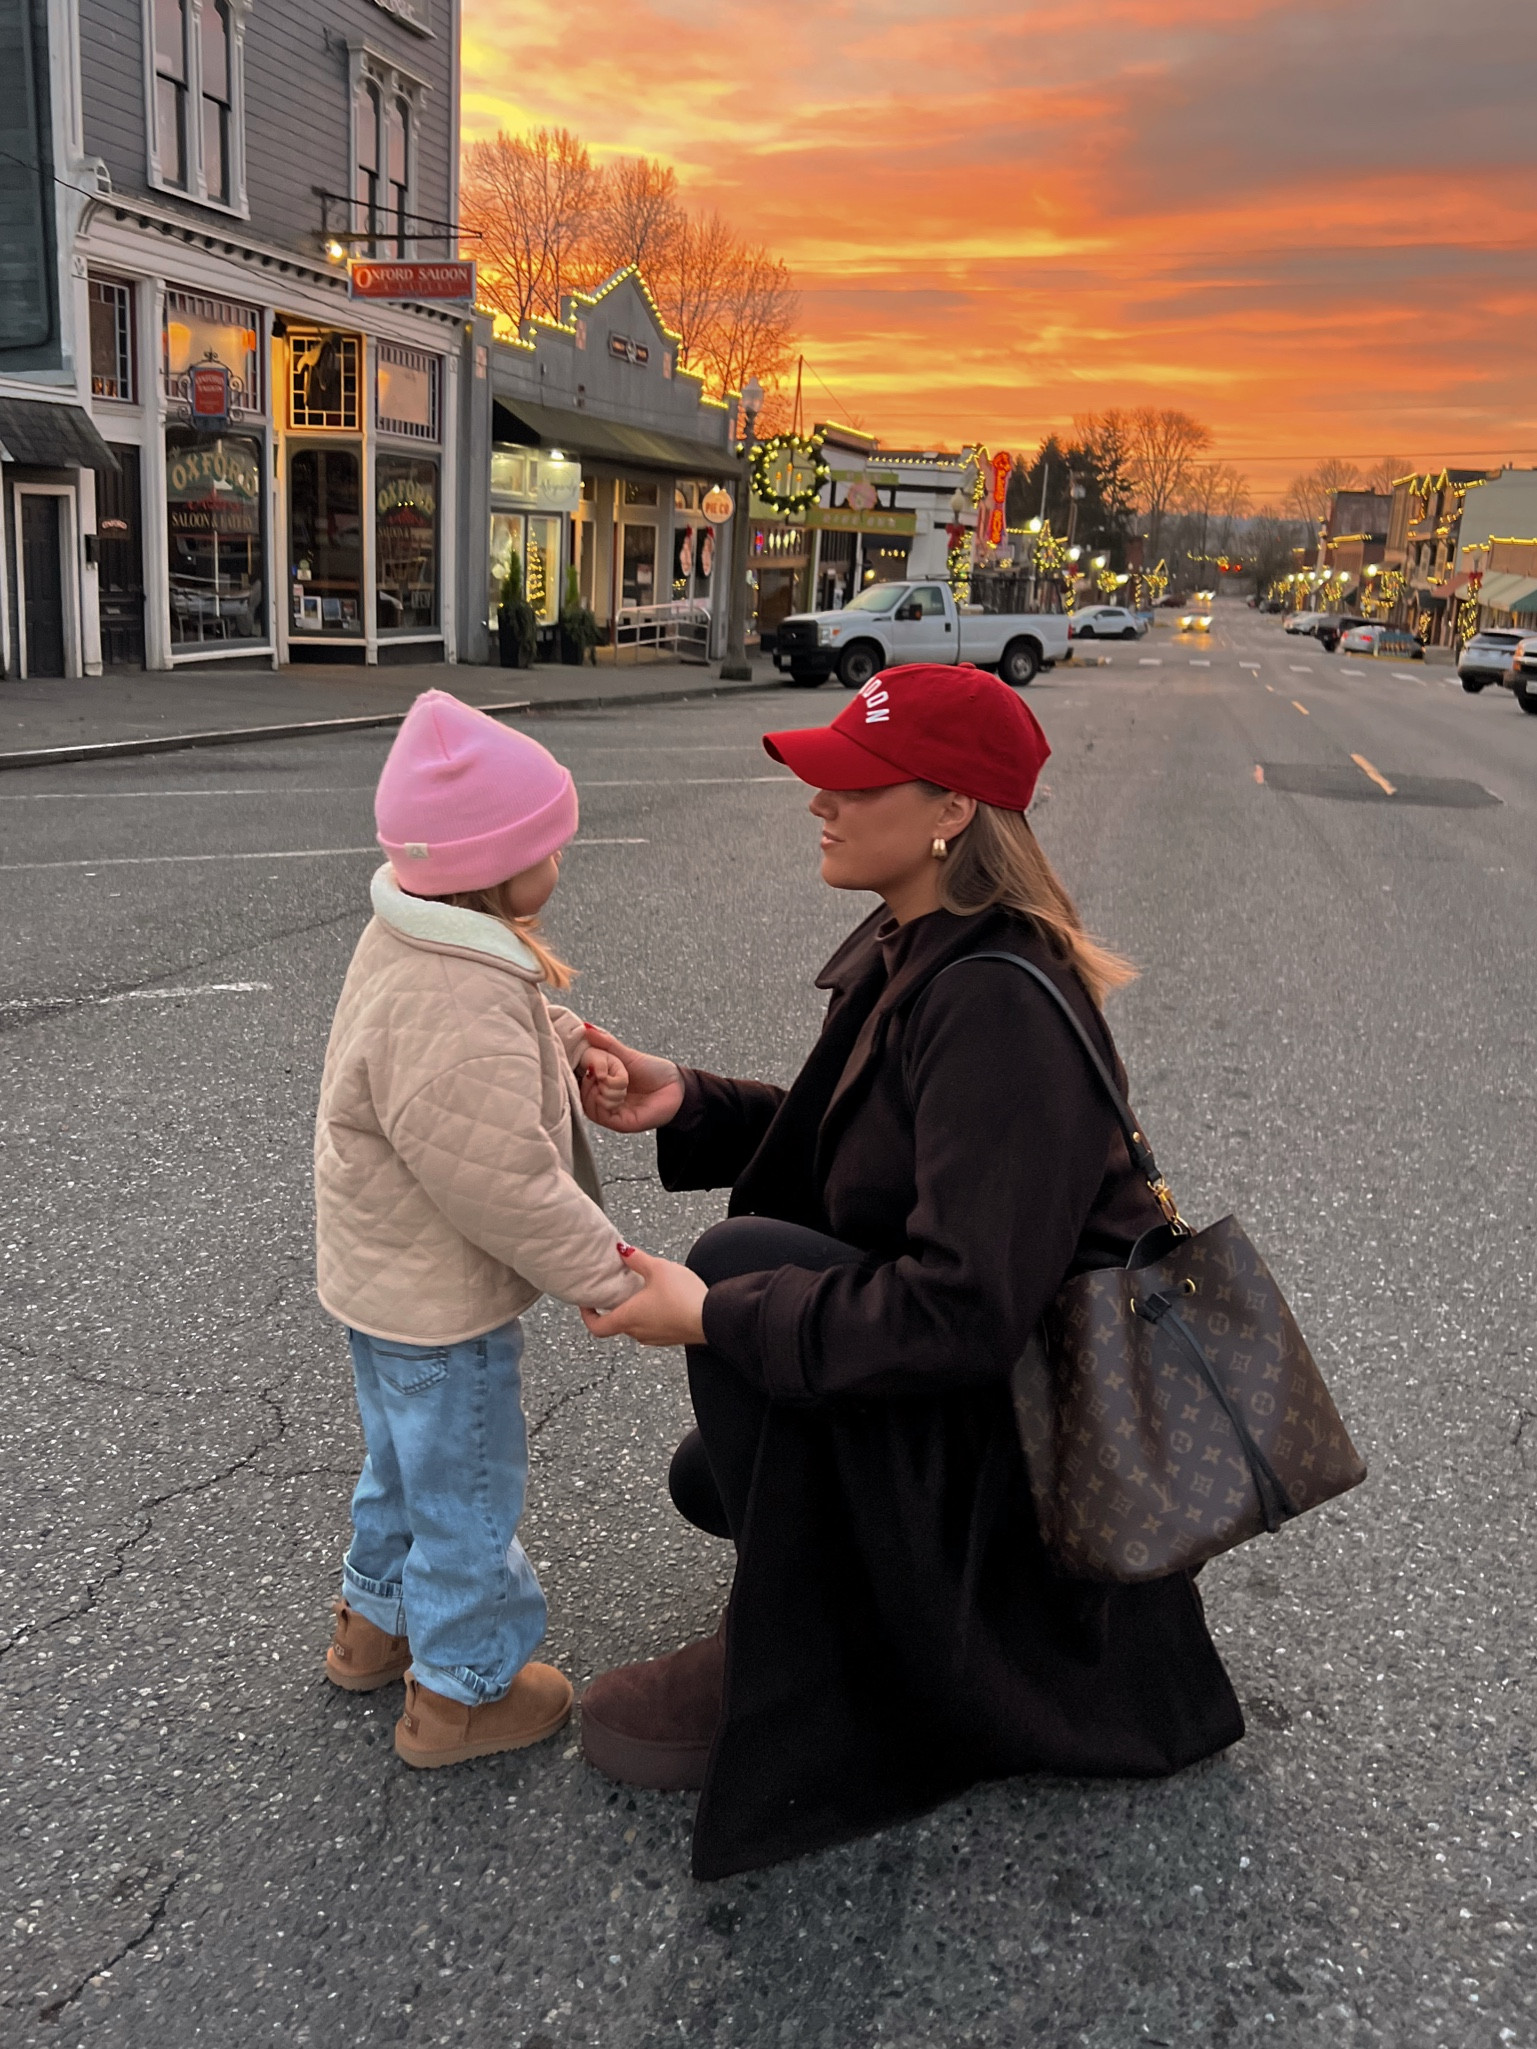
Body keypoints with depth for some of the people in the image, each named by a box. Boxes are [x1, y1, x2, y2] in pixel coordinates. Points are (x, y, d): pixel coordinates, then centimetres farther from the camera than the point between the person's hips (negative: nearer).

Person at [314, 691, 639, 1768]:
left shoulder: (416, 939, -2)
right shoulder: (457, 1013, -35)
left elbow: (510, 1021, 17)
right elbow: (502, 1183, -32)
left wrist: (568, 1043, -1)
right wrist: (608, 1273, -21)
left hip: (386, 1275, 10)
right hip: (439, 1299, -10)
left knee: (410, 1457, 29)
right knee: (468, 1486, 10)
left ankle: (377, 1619, 50)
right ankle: (463, 1688, 29)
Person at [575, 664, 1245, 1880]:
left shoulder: (997, 1008, -30)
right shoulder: (911, 951, -1)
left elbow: (965, 1312, -34)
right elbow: (838, 1134, 10)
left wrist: (714, 1313, -28)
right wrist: (685, 1102, -6)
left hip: (1045, 1400, -9)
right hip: (967, 1359, 10)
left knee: (743, 1258, -25)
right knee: (709, 1480, 18)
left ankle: (782, 1679, -10)